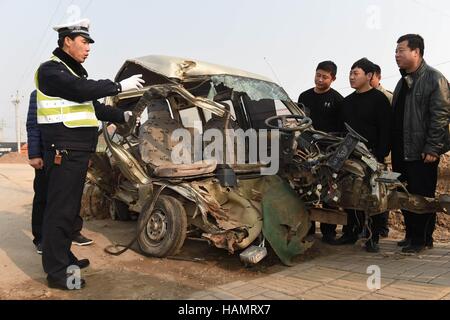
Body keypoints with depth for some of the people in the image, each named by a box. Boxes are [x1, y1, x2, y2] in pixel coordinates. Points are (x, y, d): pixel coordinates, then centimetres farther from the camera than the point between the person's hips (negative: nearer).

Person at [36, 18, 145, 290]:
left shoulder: (75, 72, 23)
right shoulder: (51, 70, -7)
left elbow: (93, 106, 25)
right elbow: (81, 89, -24)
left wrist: (122, 117, 19)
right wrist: (120, 86, -19)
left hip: (79, 152, 10)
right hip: (63, 152, -10)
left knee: (71, 208, 15)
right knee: (60, 210, -7)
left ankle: (64, 258, 28)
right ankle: (56, 271, 0)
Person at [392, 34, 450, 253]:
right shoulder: (403, 81, 18)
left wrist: (432, 148, -18)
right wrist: (393, 148, 14)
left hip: (422, 152, -8)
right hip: (401, 151, 8)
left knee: (422, 196, -1)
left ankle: (422, 239, 10)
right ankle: (411, 235, 24)